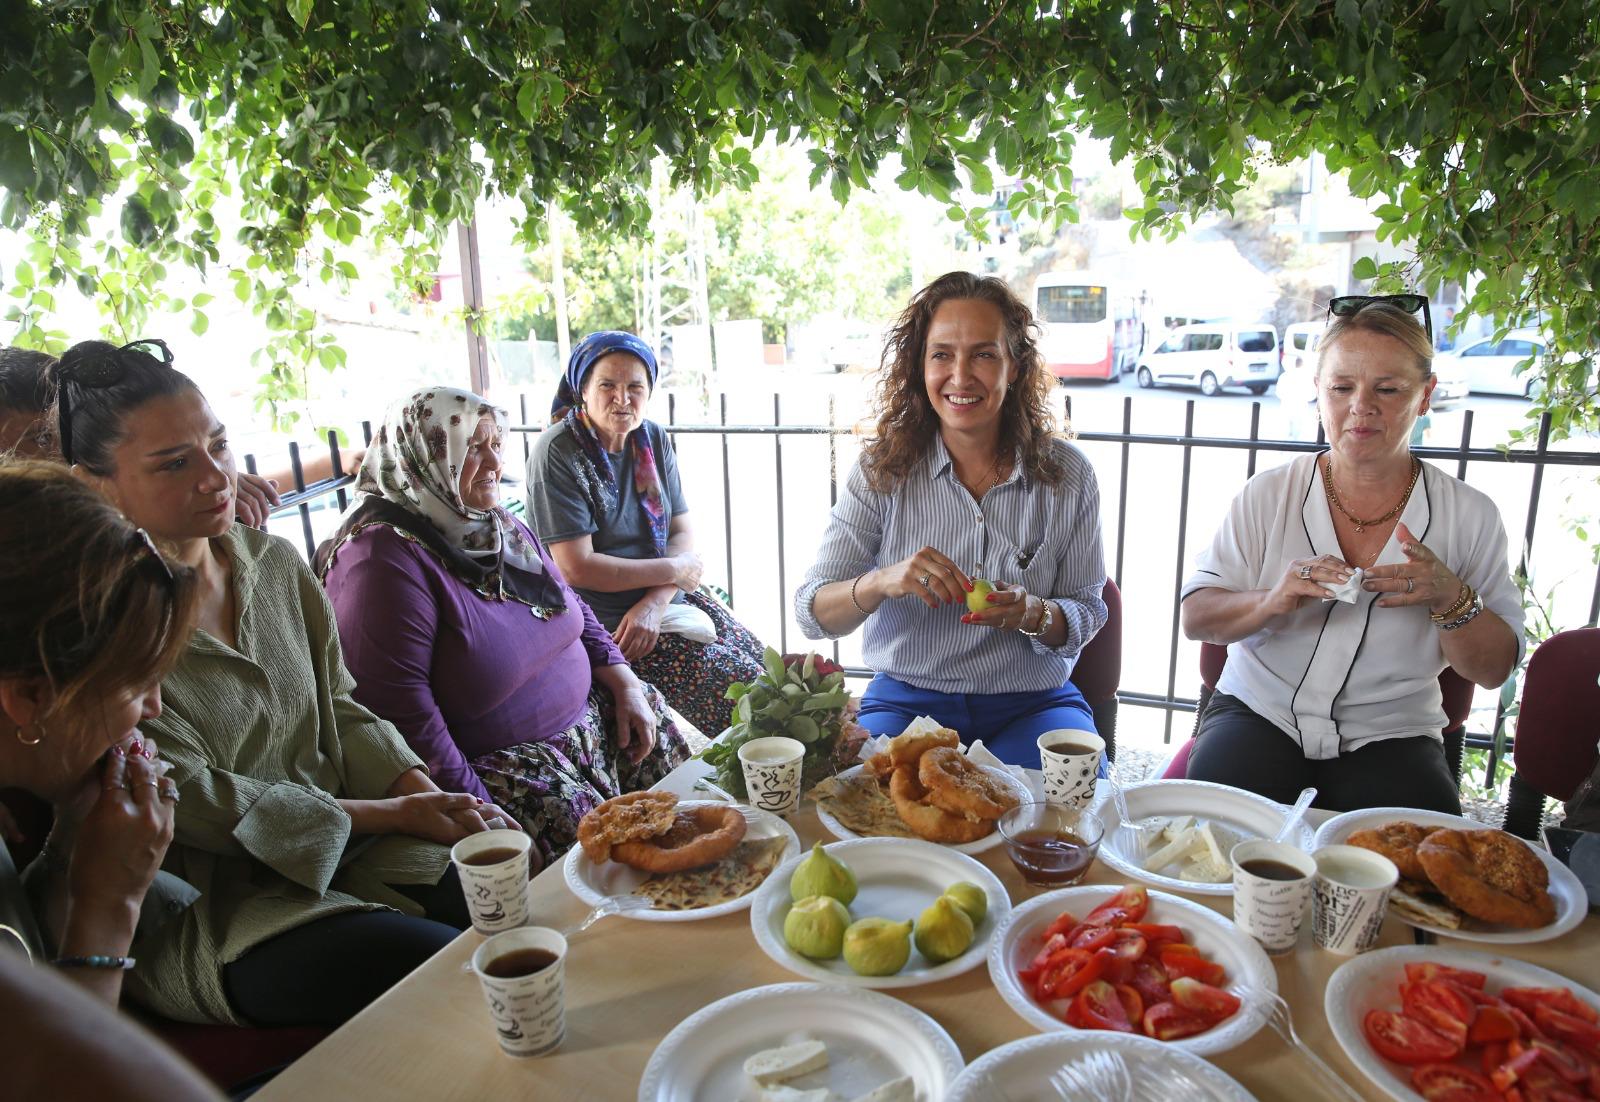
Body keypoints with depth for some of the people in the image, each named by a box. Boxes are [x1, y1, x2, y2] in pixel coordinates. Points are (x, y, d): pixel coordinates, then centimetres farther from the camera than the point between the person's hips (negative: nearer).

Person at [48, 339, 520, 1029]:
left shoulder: (274, 562, 5)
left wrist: (442, 802, -8)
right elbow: (194, 801, -14)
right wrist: (400, 814, -15)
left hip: (346, 842, 6)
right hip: (210, 904, -5)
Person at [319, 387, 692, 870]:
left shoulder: (500, 527, 8)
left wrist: (627, 687, 5)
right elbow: (402, 716, -25)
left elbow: (572, 607, 18)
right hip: (495, 761, -9)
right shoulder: (387, 559, -21)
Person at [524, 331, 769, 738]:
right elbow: (577, 568, -20)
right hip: (605, 621, -6)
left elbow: (682, 532, 3)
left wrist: (654, 602, -15)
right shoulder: (557, 454, -15)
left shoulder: (654, 439, 5)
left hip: (664, 597, 7)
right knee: (743, 692, -17)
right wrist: (674, 570, -13)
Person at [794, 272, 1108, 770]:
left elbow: (1087, 611, 6)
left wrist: (1033, 613, -18)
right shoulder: (882, 469, -4)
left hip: (1032, 703, 2)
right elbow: (812, 612, -7)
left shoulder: (1067, 473, -1)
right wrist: (882, 582, -28)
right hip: (906, 700, -1)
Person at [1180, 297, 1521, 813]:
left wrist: (1450, 599, -15)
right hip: (1260, 713, 0)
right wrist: (1272, 600, -22)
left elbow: (1494, 669, 5)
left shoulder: (1469, 515, 3)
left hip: (1389, 735, 1)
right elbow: (1195, 618, -2)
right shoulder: (1269, 494, 2)